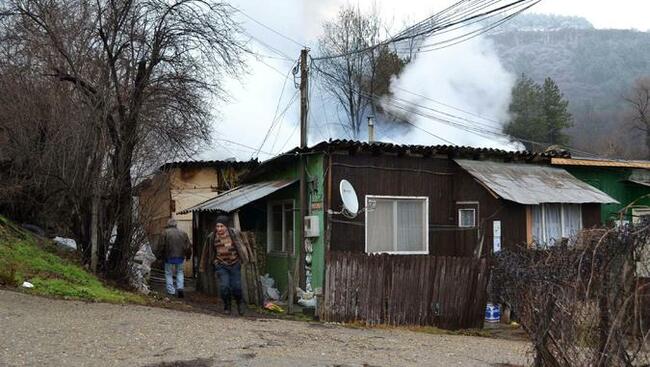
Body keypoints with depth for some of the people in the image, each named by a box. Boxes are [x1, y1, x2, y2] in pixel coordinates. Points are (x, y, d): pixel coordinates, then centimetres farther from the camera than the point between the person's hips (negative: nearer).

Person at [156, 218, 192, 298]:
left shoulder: (165, 233, -4)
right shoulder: (183, 233, 7)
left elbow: (161, 245, -6)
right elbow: (188, 246, 10)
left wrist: (159, 255, 6)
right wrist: (188, 255, 19)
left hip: (169, 257, -3)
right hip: (180, 257, 3)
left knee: (169, 273, 10)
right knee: (180, 272, 19)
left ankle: (171, 291, 9)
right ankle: (180, 288, 2)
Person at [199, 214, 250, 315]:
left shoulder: (234, 234, -5)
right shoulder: (212, 237, -3)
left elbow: (241, 247, 2)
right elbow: (207, 252, 8)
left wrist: (245, 259, -3)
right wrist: (203, 267, 14)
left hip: (234, 264, 0)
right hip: (221, 266, 0)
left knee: (236, 286, 0)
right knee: (224, 286, -9)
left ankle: (240, 303, 30)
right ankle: (227, 306, 15)